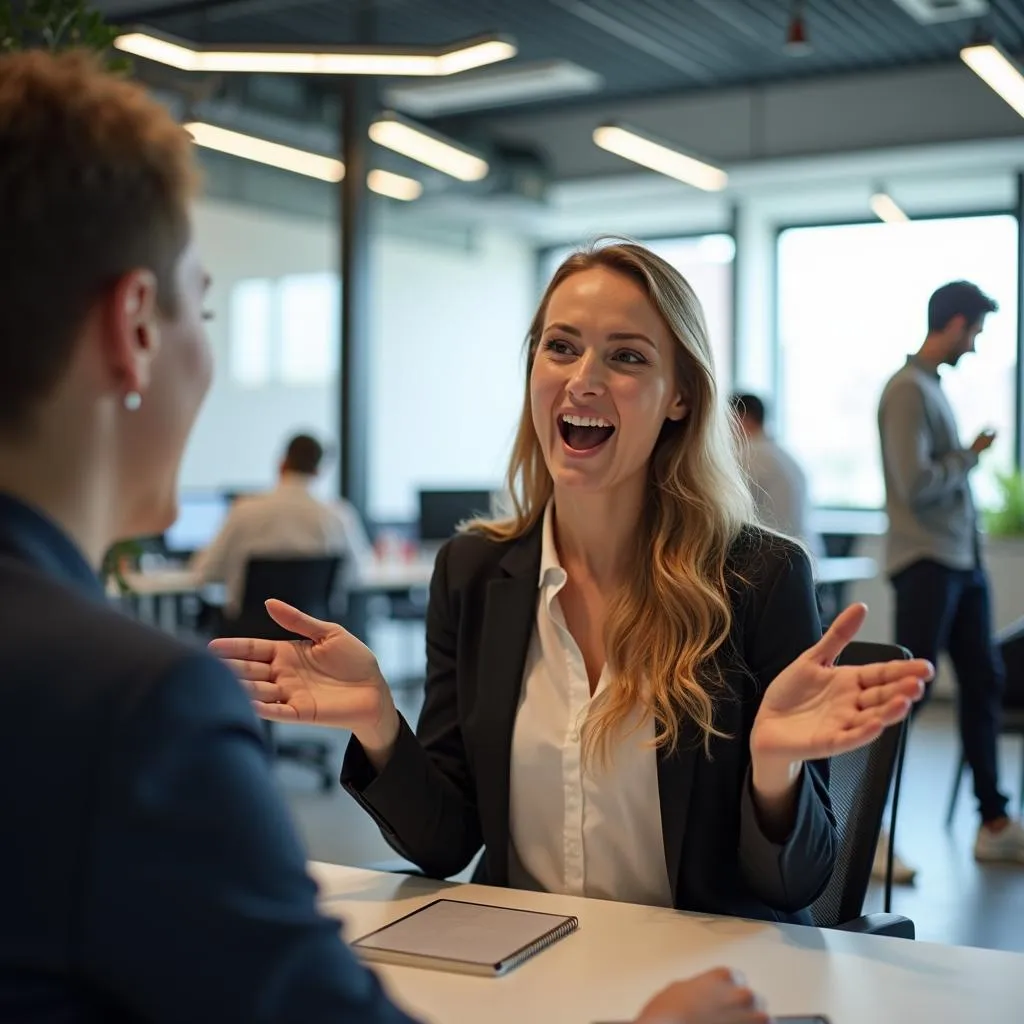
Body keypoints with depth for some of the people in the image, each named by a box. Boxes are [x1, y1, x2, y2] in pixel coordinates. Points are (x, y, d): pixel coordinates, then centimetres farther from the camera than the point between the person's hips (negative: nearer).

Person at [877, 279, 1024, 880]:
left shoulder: (934, 386, 17)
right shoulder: (908, 390, -12)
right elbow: (917, 485, -19)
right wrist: (970, 455, -5)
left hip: (963, 562, 9)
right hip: (926, 564, -9)